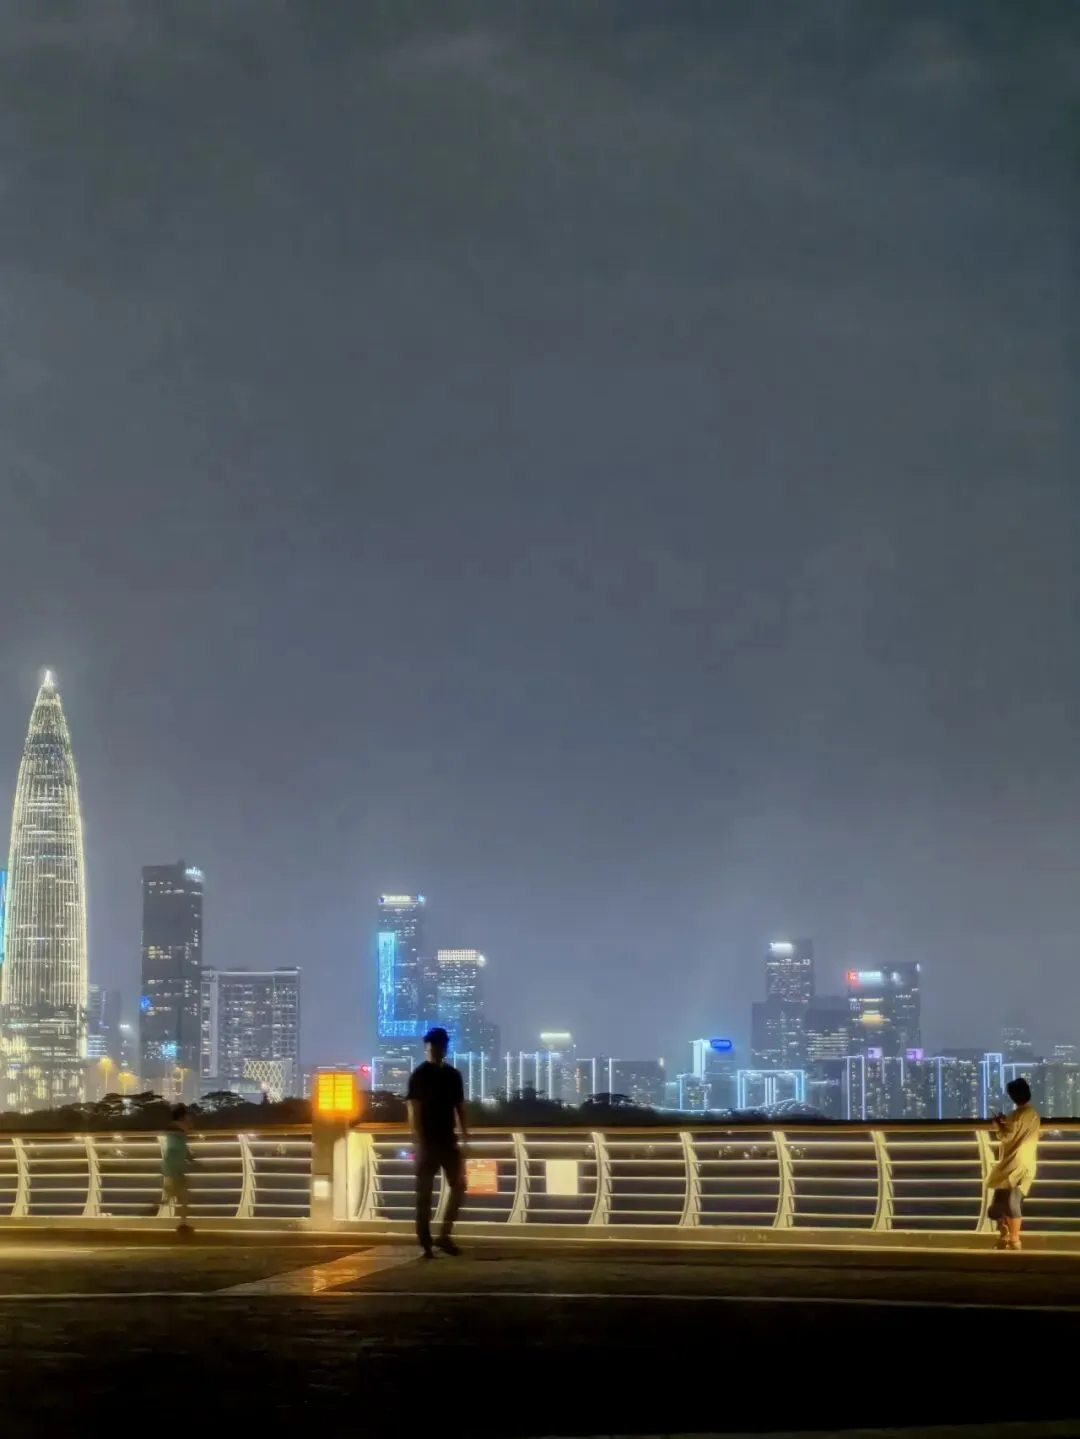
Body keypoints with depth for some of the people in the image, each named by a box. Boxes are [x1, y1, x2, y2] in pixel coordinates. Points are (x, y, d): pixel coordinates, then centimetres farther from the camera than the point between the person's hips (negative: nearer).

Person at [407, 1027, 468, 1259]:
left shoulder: (453, 1075, 10)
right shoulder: (419, 1075, -6)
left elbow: (460, 1108, 12)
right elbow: (413, 1110, -13)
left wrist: (465, 1137, 4)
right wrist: (418, 1141, -21)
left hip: (448, 1140, 5)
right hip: (428, 1142, -5)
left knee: (458, 1186, 3)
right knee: (424, 1192, -1)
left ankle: (444, 1235, 13)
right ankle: (425, 1244, 1)